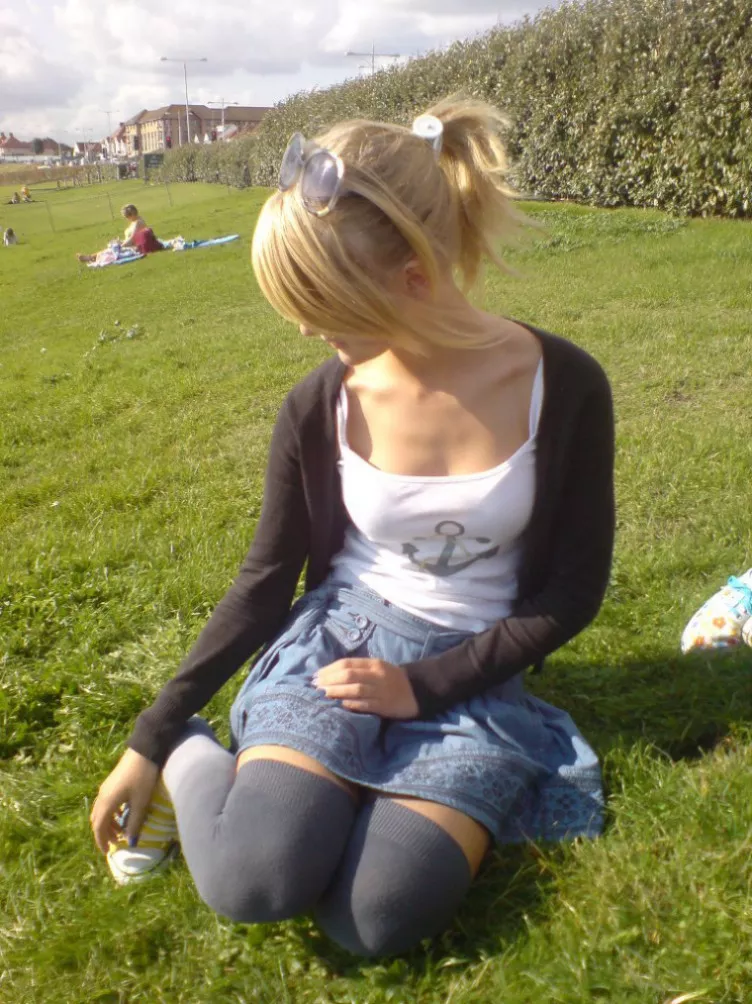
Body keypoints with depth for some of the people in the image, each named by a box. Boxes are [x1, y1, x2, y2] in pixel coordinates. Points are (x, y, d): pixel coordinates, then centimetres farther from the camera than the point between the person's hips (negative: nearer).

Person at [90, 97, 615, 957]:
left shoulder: (563, 388, -13)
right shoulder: (319, 408, -9)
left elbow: (571, 593, -5)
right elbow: (266, 581, 1)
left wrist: (422, 686, -12)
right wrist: (153, 736, 2)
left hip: (472, 670, 1)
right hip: (337, 637, 0)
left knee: (378, 917, -23)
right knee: (252, 879, -26)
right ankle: (191, 760, 6)